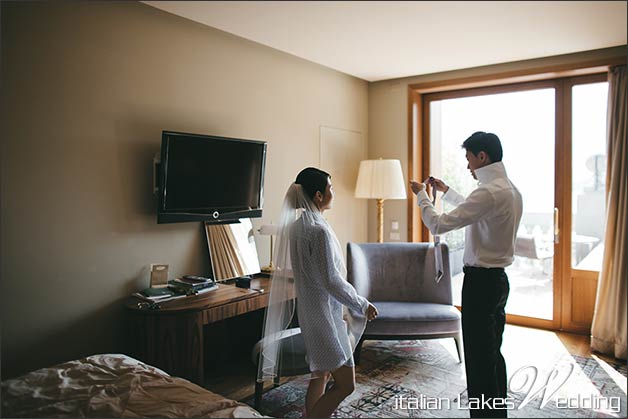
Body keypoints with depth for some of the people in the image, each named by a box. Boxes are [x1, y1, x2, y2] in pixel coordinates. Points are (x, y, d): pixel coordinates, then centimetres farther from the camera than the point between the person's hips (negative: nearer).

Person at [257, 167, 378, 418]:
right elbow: (331, 280, -23)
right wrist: (362, 305, -10)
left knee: (321, 374, 20)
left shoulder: (298, 225, 6)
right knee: (345, 383, 1)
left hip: (310, 310, 10)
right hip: (324, 314, -10)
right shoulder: (319, 230, -23)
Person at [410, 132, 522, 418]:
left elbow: (438, 225, -21)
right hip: (498, 278, 10)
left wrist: (422, 195, -5)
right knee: (493, 354, 21)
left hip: (481, 282, -10)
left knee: (479, 360, 0)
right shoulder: (510, 190, 10)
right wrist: (446, 191, 30)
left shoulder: (489, 192, -21)